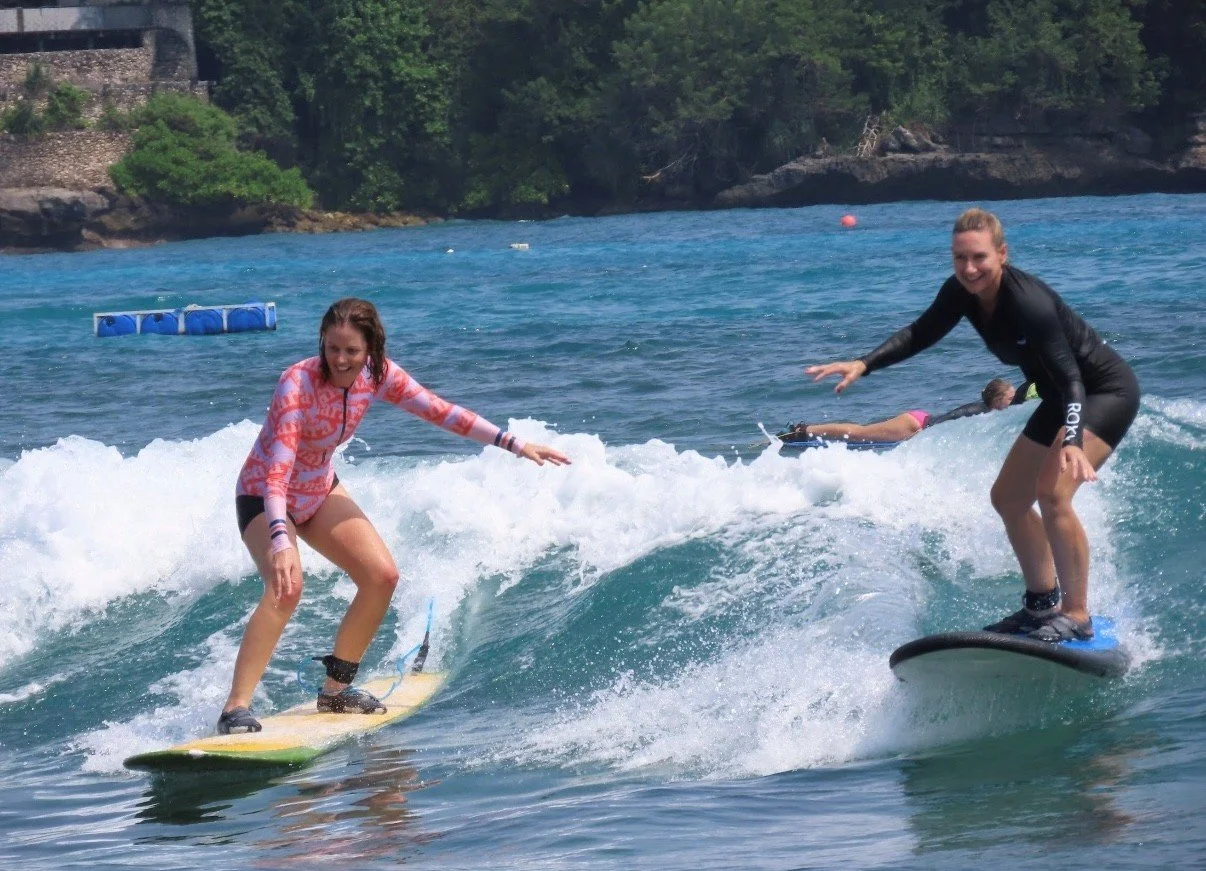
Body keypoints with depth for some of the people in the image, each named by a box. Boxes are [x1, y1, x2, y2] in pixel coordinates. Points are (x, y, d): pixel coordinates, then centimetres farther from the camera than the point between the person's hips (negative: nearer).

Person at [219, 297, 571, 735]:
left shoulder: (376, 375, -15)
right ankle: (235, 709, -29)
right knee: (286, 587, -30)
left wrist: (515, 444, -6)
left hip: (320, 492, 7)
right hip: (265, 496, -7)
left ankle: (336, 689, 12)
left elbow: (438, 411, -6)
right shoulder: (297, 384, -34)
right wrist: (280, 541, -55)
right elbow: (277, 469, -42)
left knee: (381, 575, -5)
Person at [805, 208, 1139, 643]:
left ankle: (1077, 615, -17)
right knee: (1008, 497, 13)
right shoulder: (962, 292, -10)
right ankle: (1043, 603, 27)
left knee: (1052, 492, -25)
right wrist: (864, 364, -8)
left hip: (1106, 392, -10)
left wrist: (1072, 442, -52)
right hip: (1062, 397, 10)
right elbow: (920, 334, 6)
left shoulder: (1029, 303, -33)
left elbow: (1072, 380, -37)